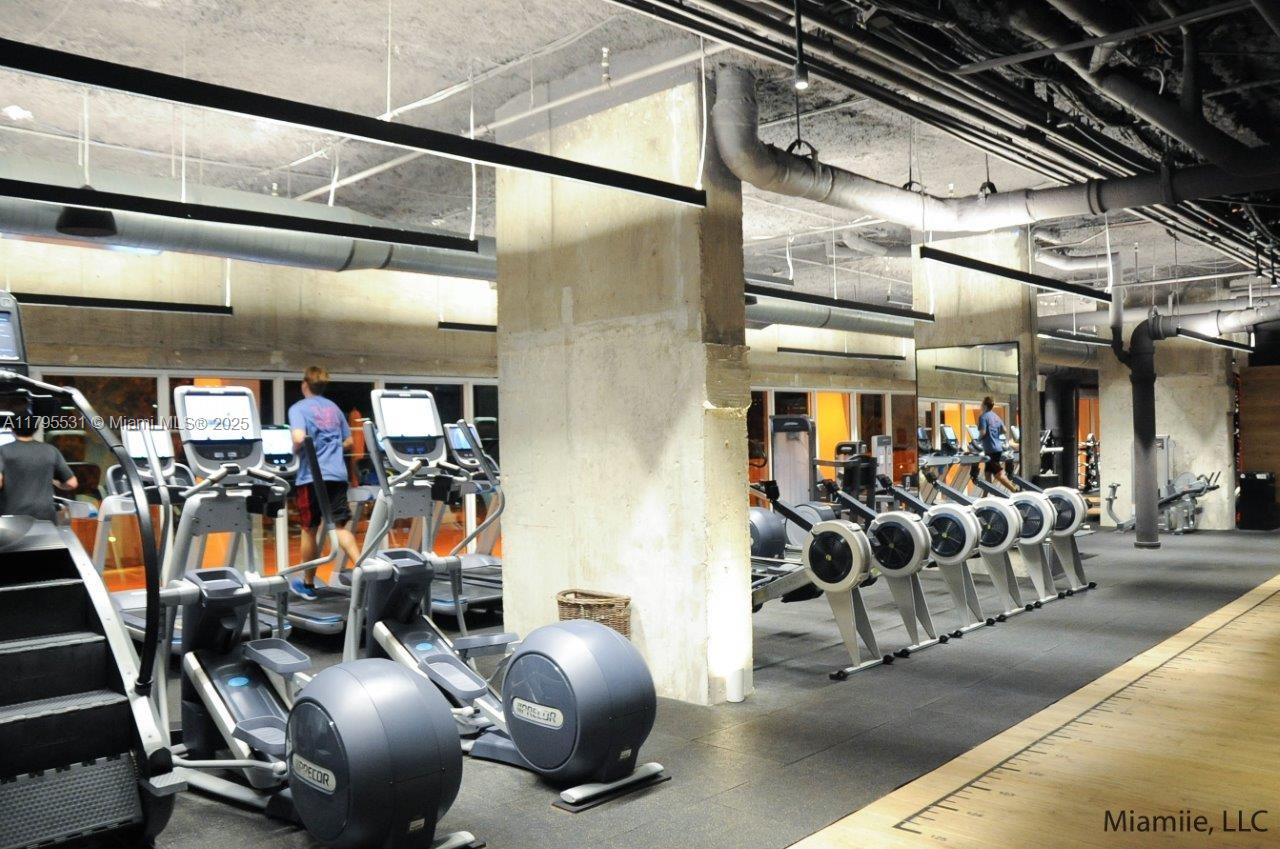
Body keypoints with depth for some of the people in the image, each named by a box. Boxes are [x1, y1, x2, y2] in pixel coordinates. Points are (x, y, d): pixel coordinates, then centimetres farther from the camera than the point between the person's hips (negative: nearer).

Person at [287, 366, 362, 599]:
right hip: (338, 475, 5)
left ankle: (308, 584, 19)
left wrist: (296, 451, 0)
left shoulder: (299, 408, -3)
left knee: (309, 530, 7)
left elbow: (299, 438, -19)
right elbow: (348, 441, 20)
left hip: (312, 475, -4)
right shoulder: (333, 408, 16)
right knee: (341, 526, 1)